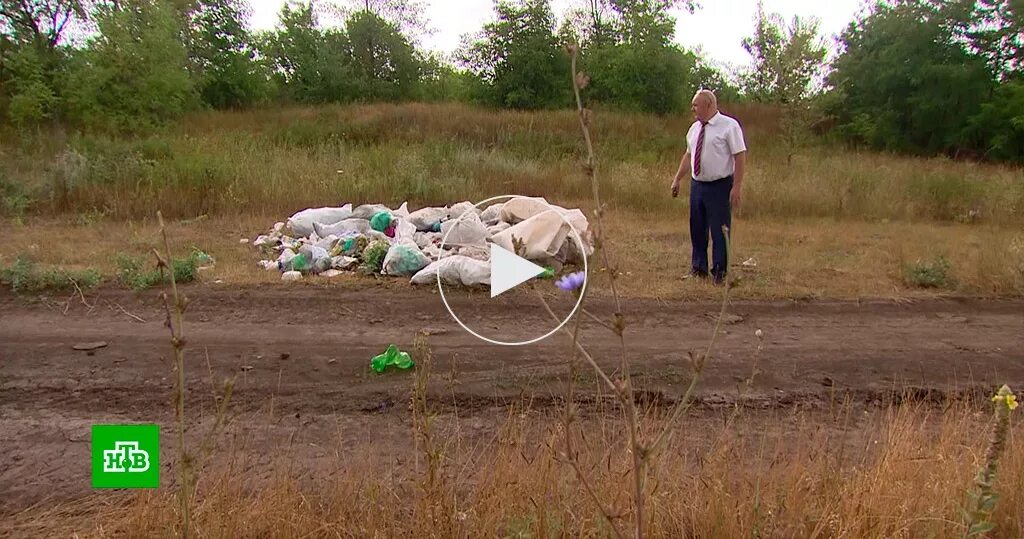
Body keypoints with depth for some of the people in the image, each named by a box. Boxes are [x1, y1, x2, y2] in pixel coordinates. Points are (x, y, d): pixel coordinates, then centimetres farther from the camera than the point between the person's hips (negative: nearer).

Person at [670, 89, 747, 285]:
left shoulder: (729, 126, -11)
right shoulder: (695, 128, 9)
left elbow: (740, 156, -13)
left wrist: (737, 187, -17)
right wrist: (677, 179, 16)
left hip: (720, 186, -6)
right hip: (697, 185, 6)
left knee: (720, 231, 1)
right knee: (697, 229, 14)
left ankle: (719, 272, 16)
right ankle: (699, 267, 30)